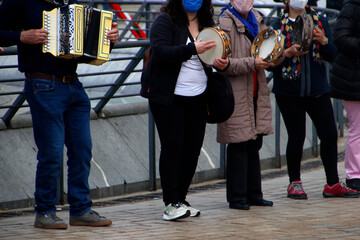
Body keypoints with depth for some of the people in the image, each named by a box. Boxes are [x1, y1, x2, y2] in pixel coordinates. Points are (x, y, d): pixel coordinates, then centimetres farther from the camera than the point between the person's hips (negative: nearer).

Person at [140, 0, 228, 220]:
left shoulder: (206, 24, 11)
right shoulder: (165, 21, -6)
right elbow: (160, 51, -21)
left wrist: (222, 63, -2)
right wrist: (193, 49, -31)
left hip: (198, 97, 6)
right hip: (169, 97, -6)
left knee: (193, 148, 5)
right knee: (172, 146, -7)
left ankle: (181, 199, 15)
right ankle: (171, 203, -4)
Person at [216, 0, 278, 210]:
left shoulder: (257, 20, 13)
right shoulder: (225, 24, -10)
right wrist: (252, 63, -22)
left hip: (256, 94, 7)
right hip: (236, 96, -7)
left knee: (254, 144, 11)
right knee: (239, 146, -5)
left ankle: (253, 194, 19)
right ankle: (237, 197, 2)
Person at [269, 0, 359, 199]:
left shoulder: (320, 21, 8)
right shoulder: (278, 26, 0)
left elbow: (332, 55, 3)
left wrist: (323, 41, -16)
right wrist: (288, 53, -20)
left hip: (317, 90, 3)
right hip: (289, 92, -3)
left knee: (330, 134, 1)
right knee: (296, 137, 0)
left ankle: (333, 184, 10)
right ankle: (294, 183, 16)